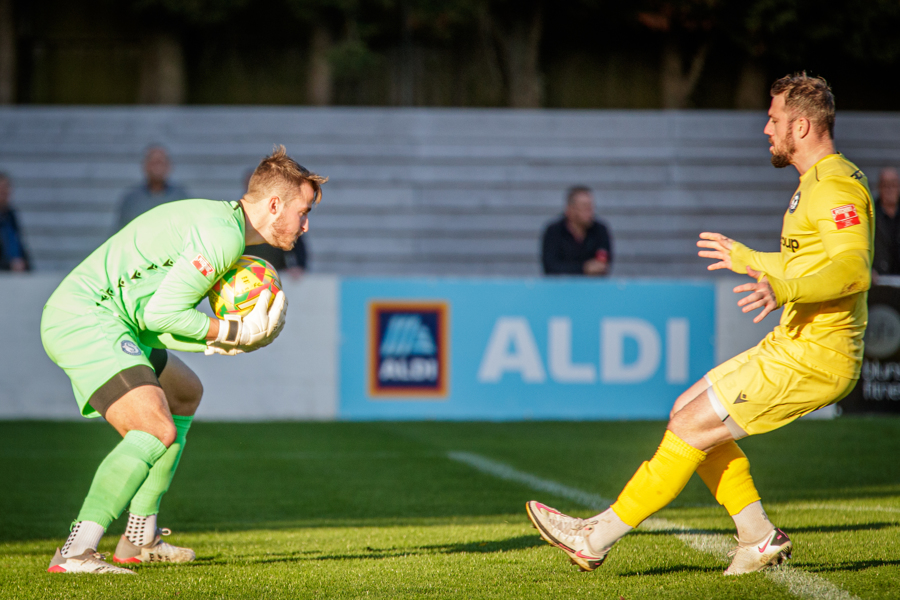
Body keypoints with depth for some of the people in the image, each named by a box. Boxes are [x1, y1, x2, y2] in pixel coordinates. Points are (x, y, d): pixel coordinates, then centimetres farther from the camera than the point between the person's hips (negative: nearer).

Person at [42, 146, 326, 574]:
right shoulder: (224, 235, -17)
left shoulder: (214, 222, 17)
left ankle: (140, 540, 28)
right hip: (85, 319, -11)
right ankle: (75, 553, -30)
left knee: (185, 394, 29)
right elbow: (161, 313, -21)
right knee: (158, 431, -25)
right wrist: (231, 333, -11)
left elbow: (156, 322, 12)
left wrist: (223, 341, 1)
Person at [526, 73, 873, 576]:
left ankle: (597, 538, -2)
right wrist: (745, 259, 42)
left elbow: (853, 269, -32)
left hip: (810, 361, -10)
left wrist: (782, 289, -45)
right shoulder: (820, 183, 17)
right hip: (793, 347, 10)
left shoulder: (835, 187, -16)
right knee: (688, 412, 11)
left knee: (690, 428, -9)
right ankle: (759, 537, 11)